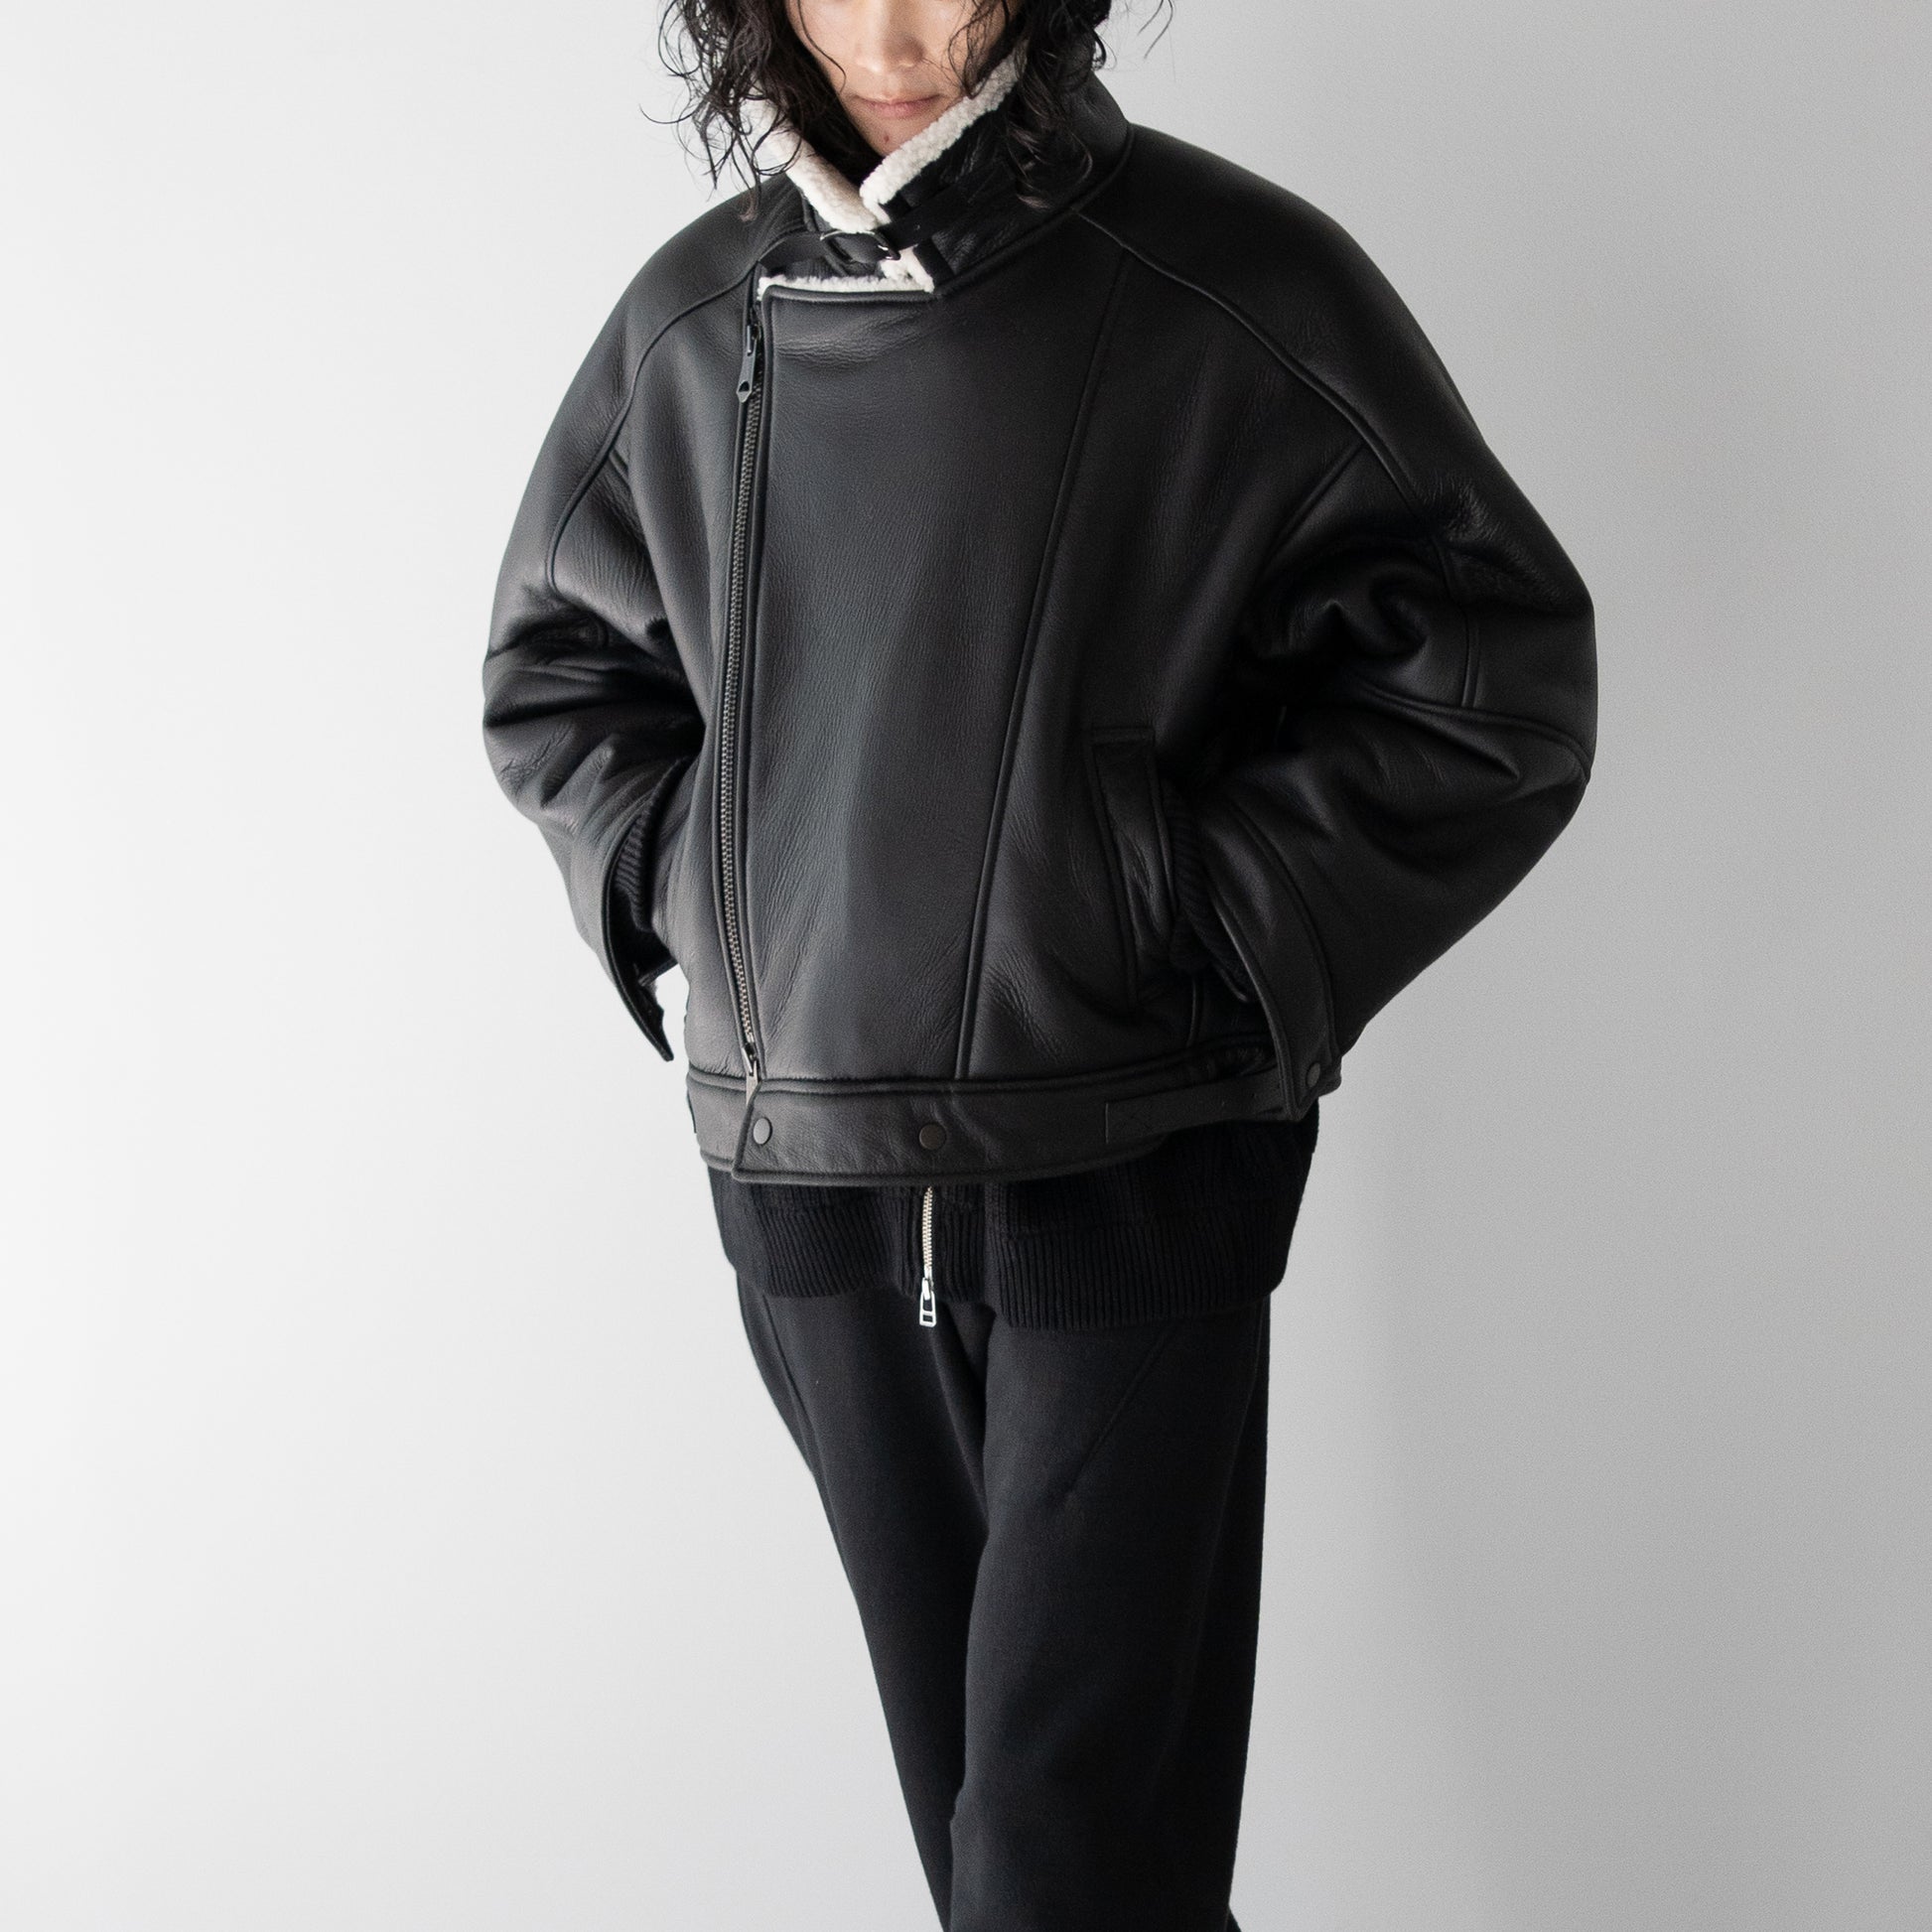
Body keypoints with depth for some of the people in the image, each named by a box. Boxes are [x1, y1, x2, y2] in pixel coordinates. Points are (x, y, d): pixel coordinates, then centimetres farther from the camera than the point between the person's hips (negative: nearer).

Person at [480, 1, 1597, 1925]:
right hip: (797, 1172, 4)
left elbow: (1493, 676, -4)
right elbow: (548, 667, 21)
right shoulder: (687, 321, 6)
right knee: (962, 1768, 16)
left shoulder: (1231, 287, -7)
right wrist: (677, 881, 5)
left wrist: (1207, 921, -9)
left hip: (1133, 1179, -4)